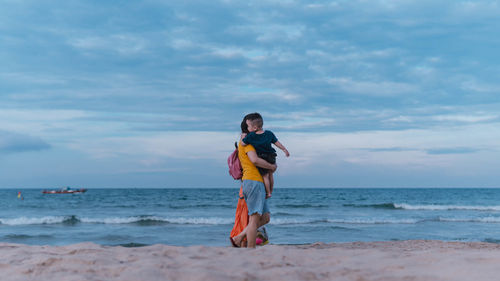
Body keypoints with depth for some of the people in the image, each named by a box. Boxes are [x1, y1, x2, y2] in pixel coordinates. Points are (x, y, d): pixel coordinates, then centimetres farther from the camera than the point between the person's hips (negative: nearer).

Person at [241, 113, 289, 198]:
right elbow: (277, 143, 2)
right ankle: (270, 191, 29)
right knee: (270, 174, 19)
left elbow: (243, 143, -11)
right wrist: (285, 150, 14)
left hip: (262, 160, -5)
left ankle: (268, 193, 14)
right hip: (271, 158, 5)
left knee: (265, 176, 8)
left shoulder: (251, 136, -17)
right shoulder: (269, 133, -3)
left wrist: (243, 137, 9)